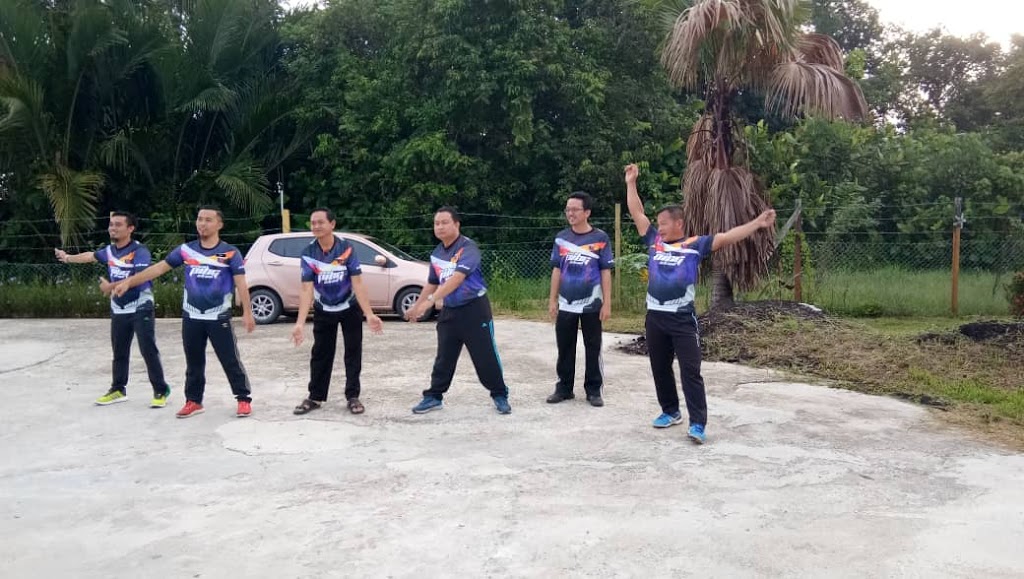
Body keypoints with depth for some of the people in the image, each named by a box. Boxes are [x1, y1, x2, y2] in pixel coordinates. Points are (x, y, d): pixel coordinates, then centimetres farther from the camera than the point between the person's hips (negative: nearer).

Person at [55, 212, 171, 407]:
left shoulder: (140, 251, -17)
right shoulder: (110, 250, 5)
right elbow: (91, 256, 24)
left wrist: (111, 286, -24)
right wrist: (68, 257, 17)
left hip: (141, 309, -7)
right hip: (118, 310, 7)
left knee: (149, 351, -8)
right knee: (119, 352, 15)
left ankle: (161, 391, 1)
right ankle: (118, 389, 28)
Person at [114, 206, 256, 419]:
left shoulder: (230, 252, -6)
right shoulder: (186, 250, 4)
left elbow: (241, 283, -10)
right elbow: (158, 268, 5)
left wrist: (247, 313, -17)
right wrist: (128, 282, 1)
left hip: (219, 318, -4)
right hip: (191, 318, 4)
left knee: (230, 361, -1)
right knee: (194, 362, 13)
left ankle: (244, 399, 9)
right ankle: (193, 401, 24)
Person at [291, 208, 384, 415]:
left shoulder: (347, 249, -19)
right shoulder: (308, 253, -16)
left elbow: (357, 284, -20)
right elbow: (307, 290, -19)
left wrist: (369, 314, -28)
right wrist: (300, 323, -27)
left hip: (349, 308, -1)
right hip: (323, 311, 1)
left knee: (353, 352, 4)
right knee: (320, 354, 9)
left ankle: (352, 396, 16)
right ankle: (316, 397, 21)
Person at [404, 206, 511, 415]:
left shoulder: (468, 248, -17)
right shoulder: (436, 254, 7)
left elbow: (457, 278, -30)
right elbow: (432, 283, 20)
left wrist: (430, 301, -36)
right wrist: (416, 307, 20)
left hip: (474, 309, -6)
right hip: (449, 310, 6)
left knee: (486, 356, 0)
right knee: (444, 357, 11)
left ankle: (500, 395, 14)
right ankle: (434, 396, 20)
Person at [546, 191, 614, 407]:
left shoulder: (600, 238, -4)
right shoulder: (561, 237, 4)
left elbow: (606, 272, -2)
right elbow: (557, 270, 9)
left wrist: (607, 303, -6)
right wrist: (552, 300, 5)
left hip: (591, 304, -3)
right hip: (566, 304, 3)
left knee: (593, 349, 6)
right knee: (565, 348, 9)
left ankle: (594, 390, 15)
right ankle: (564, 388, 21)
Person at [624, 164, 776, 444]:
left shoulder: (695, 244, -3)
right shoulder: (654, 241, 7)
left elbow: (727, 237, -8)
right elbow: (637, 214, 11)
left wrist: (758, 223, -16)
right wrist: (631, 183, 11)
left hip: (682, 319, -5)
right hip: (655, 317, 5)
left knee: (690, 370, -5)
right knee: (660, 368, 13)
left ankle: (698, 423, -3)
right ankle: (670, 411, 29)